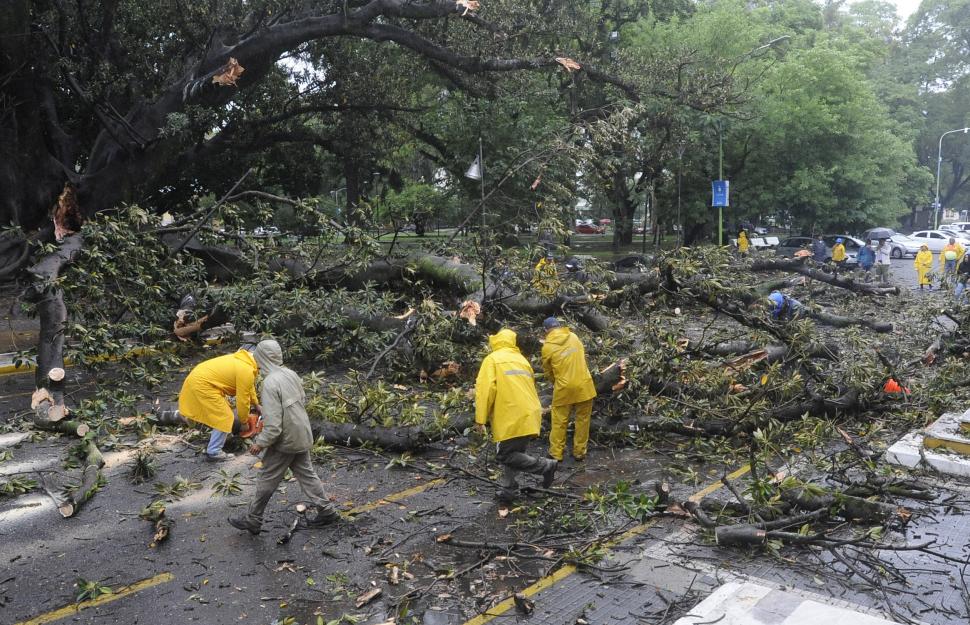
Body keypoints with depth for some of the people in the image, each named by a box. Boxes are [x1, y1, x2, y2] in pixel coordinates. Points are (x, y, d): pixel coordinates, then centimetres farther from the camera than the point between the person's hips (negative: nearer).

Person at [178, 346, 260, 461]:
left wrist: (256, 404, 35)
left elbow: (249, 388, 28)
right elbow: (243, 399, -11)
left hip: (199, 378, 10)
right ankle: (214, 452, 3)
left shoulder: (244, 360, 12)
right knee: (224, 417, -3)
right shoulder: (246, 371, -17)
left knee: (220, 412, 23)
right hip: (202, 385, -10)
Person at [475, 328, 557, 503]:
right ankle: (508, 489, 14)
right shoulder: (522, 360, 20)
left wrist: (480, 418, -9)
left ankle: (546, 465, -3)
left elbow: (485, 389, -11)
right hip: (529, 417, 8)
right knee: (515, 453, 15)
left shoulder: (492, 359, 0)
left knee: (505, 455, -2)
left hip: (511, 419, -8)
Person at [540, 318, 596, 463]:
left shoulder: (547, 346, -6)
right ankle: (579, 453, 20)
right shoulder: (573, 337, 3)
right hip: (584, 385, 3)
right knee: (582, 420, 13)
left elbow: (547, 371, 5)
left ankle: (556, 454, 15)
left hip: (564, 388, -2)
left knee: (559, 422, 10)